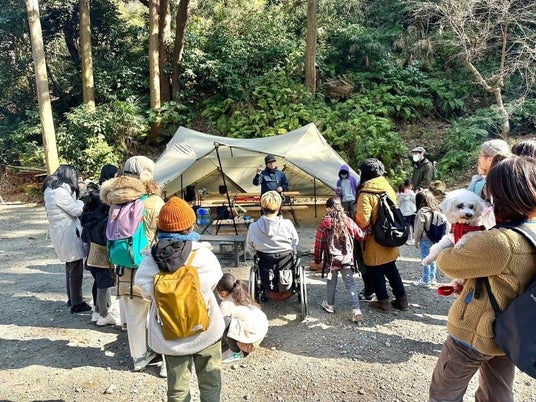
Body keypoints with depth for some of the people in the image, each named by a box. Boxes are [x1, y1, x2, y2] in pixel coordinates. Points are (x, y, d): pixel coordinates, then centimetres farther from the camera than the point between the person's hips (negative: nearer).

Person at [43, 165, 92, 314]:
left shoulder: (51, 189, 9)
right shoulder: (60, 192, -21)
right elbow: (76, 211, -15)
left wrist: (76, 201, 2)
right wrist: (81, 202, 2)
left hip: (61, 231, 10)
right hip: (68, 233, -10)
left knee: (70, 265, 20)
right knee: (76, 268, -1)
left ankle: (72, 298, 32)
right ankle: (77, 303, 8)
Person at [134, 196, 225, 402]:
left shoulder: (148, 264, -15)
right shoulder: (204, 256, -20)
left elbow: (148, 295, -8)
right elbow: (211, 286, -7)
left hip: (169, 338, 2)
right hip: (206, 332, -1)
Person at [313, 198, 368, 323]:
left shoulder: (324, 223, -9)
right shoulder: (348, 221, -4)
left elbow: (319, 243, -4)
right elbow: (360, 236, 1)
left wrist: (317, 259, 8)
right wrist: (366, 232, 24)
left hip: (331, 259, -1)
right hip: (347, 259, 1)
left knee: (331, 282, 17)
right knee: (350, 283, 7)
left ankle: (329, 305, 34)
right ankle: (356, 309, -2)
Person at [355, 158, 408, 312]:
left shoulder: (366, 193, -21)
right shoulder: (388, 187, 3)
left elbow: (362, 219, -27)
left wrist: (359, 227, -7)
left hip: (375, 242, -7)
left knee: (375, 272, 9)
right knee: (391, 269, 20)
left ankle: (383, 302, 19)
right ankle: (401, 299, 27)